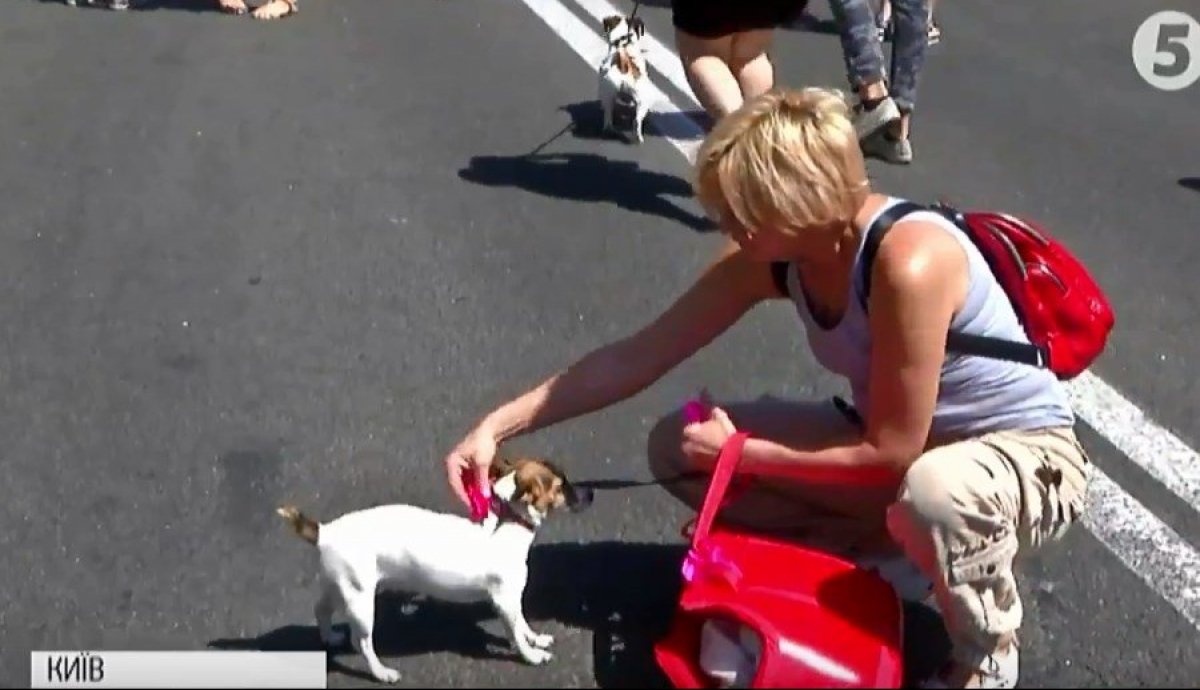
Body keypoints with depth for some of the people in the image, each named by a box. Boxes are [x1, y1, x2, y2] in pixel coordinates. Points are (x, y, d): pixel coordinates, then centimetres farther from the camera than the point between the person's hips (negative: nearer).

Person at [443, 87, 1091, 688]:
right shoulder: (771, 255, -13)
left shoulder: (909, 264, -35)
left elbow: (890, 455, -27)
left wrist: (740, 452, -18)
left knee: (933, 496, -44)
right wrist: (497, 427, -12)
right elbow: (638, 356, -8)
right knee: (678, 448, -4)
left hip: (1030, 455, -6)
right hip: (903, 439, 6)